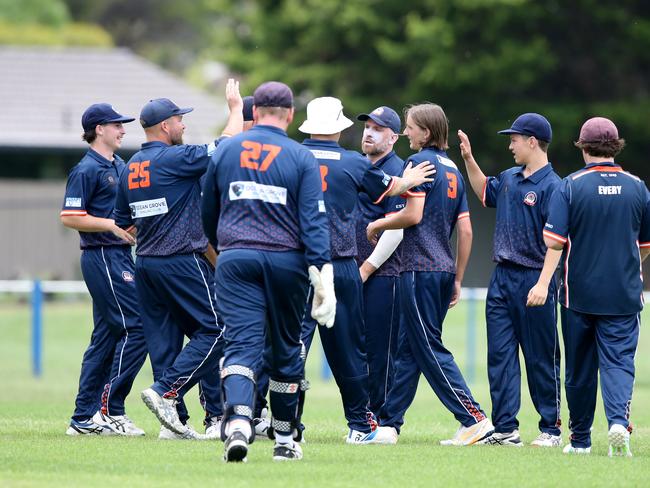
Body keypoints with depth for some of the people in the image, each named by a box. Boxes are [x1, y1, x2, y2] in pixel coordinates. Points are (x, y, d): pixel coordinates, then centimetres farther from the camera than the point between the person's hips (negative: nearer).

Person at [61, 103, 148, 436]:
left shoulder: (120, 166, 17)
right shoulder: (86, 170, -10)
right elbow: (70, 218, -15)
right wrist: (114, 226, -19)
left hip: (121, 256, 9)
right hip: (102, 256, -9)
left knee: (106, 335, 9)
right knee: (135, 328, -13)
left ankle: (84, 418, 12)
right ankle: (109, 411, -10)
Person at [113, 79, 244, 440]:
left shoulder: (130, 167, 11)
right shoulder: (175, 158, -12)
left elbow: (121, 223, 17)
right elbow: (227, 145, -11)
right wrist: (235, 107, 4)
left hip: (145, 263, 8)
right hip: (183, 262, -8)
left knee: (163, 340, 8)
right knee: (214, 330, -3)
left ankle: (174, 421, 6)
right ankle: (166, 392, -15)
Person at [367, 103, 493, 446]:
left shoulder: (420, 162, -8)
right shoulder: (452, 170, 16)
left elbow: (413, 214, -18)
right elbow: (465, 230, 14)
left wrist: (377, 225, 0)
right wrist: (457, 280, 18)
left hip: (420, 269, -9)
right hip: (444, 269, 9)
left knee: (430, 350, -7)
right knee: (409, 349, 12)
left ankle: (475, 420, -13)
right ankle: (388, 424, 15)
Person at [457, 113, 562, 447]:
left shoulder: (552, 187, -13)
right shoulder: (509, 178, 12)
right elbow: (485, 193, 35)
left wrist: (544, 285, -26)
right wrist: (468, 159, 25)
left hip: (535, 279, -8)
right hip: (502, 278, 8)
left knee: (541, 358, 1)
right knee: (500, 355, 4)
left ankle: (551, 429, 10)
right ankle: (505, 429, 6)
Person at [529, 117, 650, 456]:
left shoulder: (571, 186, -5)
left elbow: (555, 240, -14)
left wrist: (543, 283, -15)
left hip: (579, 292, -1)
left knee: (579, 367, 11)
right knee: (618, 361, -1)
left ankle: (580, 438, 19)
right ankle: (618, 420, -27)